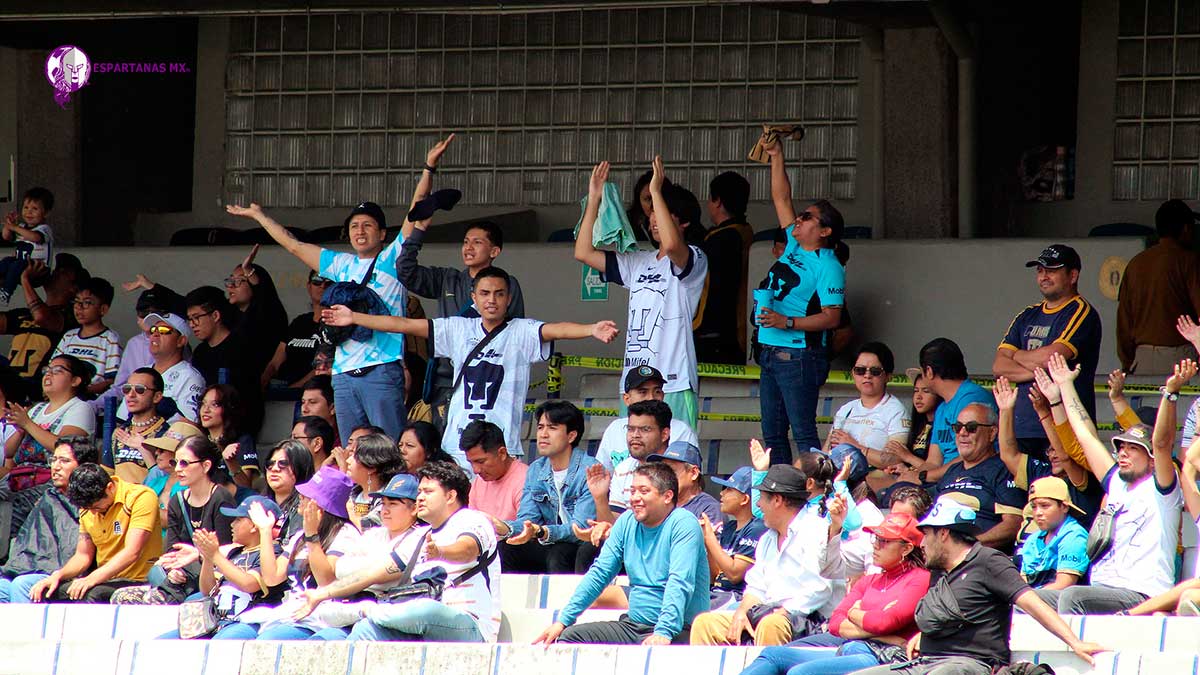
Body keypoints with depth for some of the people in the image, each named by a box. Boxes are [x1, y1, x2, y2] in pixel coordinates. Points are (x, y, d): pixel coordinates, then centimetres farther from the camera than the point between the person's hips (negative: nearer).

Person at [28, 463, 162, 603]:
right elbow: (83, 556, 13)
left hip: (139, 581, -7)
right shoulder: (88, 507, 8)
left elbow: (132, 553, -23)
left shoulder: (141, 497, -15)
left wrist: (91, 579, -32)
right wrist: (57, 575, -7)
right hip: (106, 580, 7)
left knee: (92, 595, -35)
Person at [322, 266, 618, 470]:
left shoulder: (521, 332, 2)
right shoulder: (459, 330, 14)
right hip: (457, 444, 4)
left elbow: (557, 330, -16)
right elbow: (406, 325, 17)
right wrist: (354, 318, 18)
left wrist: (591, 330, -35)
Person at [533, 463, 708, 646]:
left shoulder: (683, 524, -10)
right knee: (569, 636, -7)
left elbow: (680, 583, -23)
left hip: (677, 631, -7)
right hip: (633, 625, 7)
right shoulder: (627, 522, 11)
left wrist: (663, 633, -35)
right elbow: (599, 574, 13)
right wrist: (563, 620, 5)